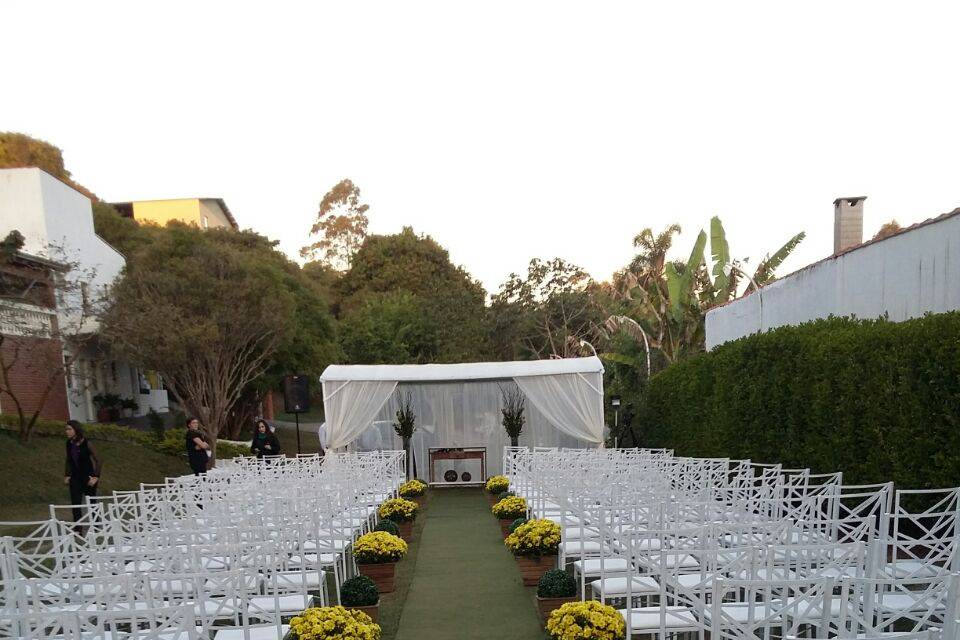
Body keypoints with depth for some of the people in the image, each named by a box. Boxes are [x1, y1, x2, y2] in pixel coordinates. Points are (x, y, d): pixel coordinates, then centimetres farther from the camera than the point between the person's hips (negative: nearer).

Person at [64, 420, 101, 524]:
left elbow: (98, 460, -11)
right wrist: (67, 475, 8)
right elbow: (69, 461, 14)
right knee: (75, 504, -1)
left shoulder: (86, 443, -14)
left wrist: (96, 477, -14)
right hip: (75, 477, 4)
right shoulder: (69, 444, 0)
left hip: (88, 477, -4)